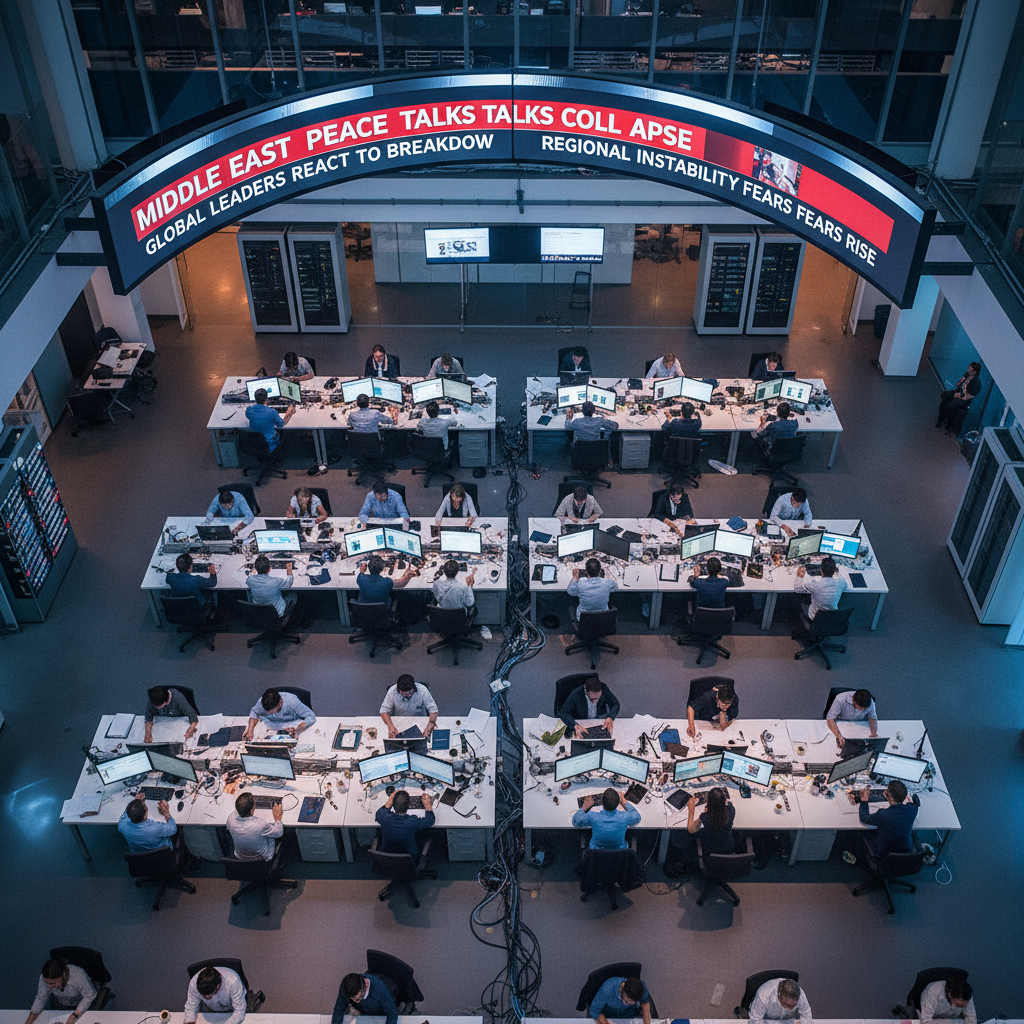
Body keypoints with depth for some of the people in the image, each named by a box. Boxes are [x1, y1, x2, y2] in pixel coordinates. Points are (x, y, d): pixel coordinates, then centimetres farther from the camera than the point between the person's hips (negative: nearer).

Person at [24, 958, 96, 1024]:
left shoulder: (79, 977, -44)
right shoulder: (44, 978, -32)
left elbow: (90, 996, -30)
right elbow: (41, 999, -18)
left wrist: (74, 1016, -36)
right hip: (60, 1002, 3)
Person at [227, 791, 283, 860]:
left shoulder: (231, 819, -29)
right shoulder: (260, 824, -40)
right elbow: (278, 833, -19)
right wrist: (278, 819, -1)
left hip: (240, 856, 4)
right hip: (263, 857, -4)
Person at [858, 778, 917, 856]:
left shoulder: (883, 815, -33)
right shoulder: (913, 809, -22)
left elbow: (864, 818, -11)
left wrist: (864, 800, 2)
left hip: (883, 854, -4)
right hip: (907, 851, 4)